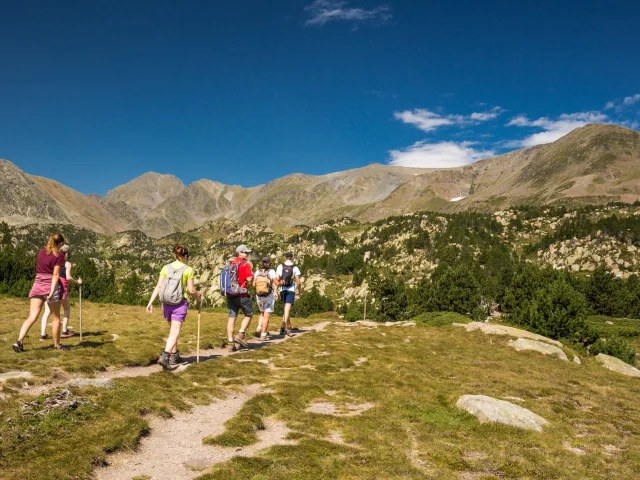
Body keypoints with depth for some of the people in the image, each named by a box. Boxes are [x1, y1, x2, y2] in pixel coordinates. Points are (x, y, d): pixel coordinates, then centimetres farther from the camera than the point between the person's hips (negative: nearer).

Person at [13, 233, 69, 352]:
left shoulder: (41, 252, 10)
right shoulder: (59, 256, -7)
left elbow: (38, 268, 21)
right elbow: (55, 275, -14)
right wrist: (52, 292, -19)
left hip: (38, 286, 5)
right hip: (51, 287, -5)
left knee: (32, 317, 2)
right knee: (55, 318, 8)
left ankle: (19, 341, -14)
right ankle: (57, 345, 17)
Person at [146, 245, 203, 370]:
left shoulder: (166, 268, 4)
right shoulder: (188, 270, -5)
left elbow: (158, 286, -1)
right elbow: (191, 290, -6)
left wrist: (150, 302, 1)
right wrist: (198, 297, 13)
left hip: (166, 303, 4)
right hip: (179, 304, -4)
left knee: (172, 330, 21)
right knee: (175, 332, -4)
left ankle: (175, 356, 29)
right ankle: (164, 357, -21)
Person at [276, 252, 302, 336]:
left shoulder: (280, 266, 2)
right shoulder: (295, 268, -2)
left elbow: (277, 280, -3)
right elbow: (298, 282, -2)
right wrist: (300, 291, 12)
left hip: (282, 290, 3)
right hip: (291, 290, -3)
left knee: (286, 308, 18)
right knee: (287, 309, -7)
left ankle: (289, 326, 31)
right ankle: (283, 327, -23)